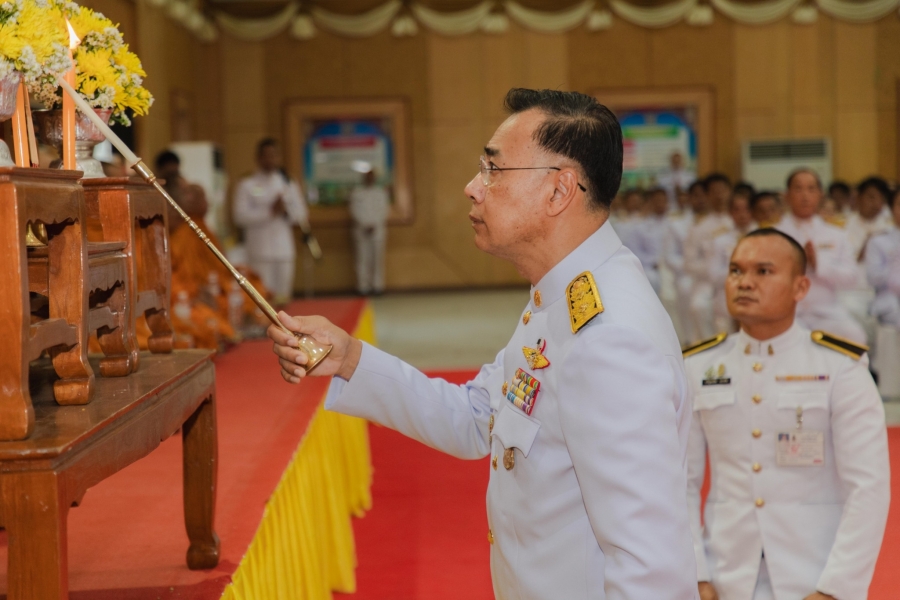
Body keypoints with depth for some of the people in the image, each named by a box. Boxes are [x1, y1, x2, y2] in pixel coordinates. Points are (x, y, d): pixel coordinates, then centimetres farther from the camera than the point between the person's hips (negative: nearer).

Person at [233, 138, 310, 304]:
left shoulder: (289, 185, 13)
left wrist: (286, 210, -10)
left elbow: (302, 215, 10)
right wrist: (269, 212, -13)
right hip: (260, 252, -4)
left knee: (283, 296, 5)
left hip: (285, 250, 4)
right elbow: (240, 216, -7)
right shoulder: (247, 185, 2)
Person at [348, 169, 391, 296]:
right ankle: (363, 286, -2)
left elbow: (385, 212, 7)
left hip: (378, 229, 1)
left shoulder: (382, 192, 9)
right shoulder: (356, 193, 6)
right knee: (363, 258, -4)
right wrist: (362, 227, -6)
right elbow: (353, 212, 4)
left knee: (378, 258, -1)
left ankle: (378, 285, 2)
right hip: (361, 230, -1)